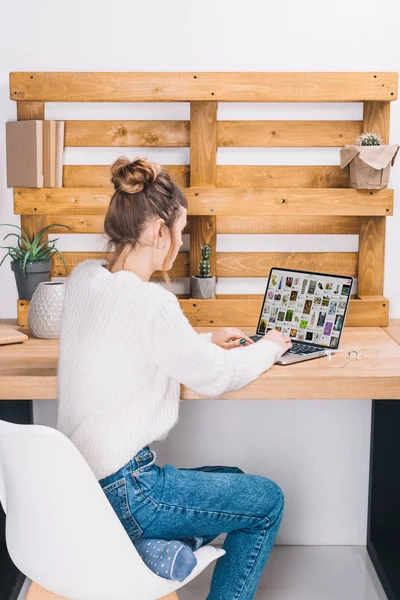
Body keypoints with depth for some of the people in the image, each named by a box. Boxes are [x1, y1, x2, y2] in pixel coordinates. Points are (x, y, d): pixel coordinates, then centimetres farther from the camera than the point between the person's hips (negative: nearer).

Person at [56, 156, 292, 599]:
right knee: (267, 501, 8)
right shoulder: (150, 304, -24)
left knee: (233, 479, 24)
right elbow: (214, 378, -11)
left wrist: (207, 340, 17)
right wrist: (268, 347, 7)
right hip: (120, 494, -9)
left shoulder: (83, 277, 1)